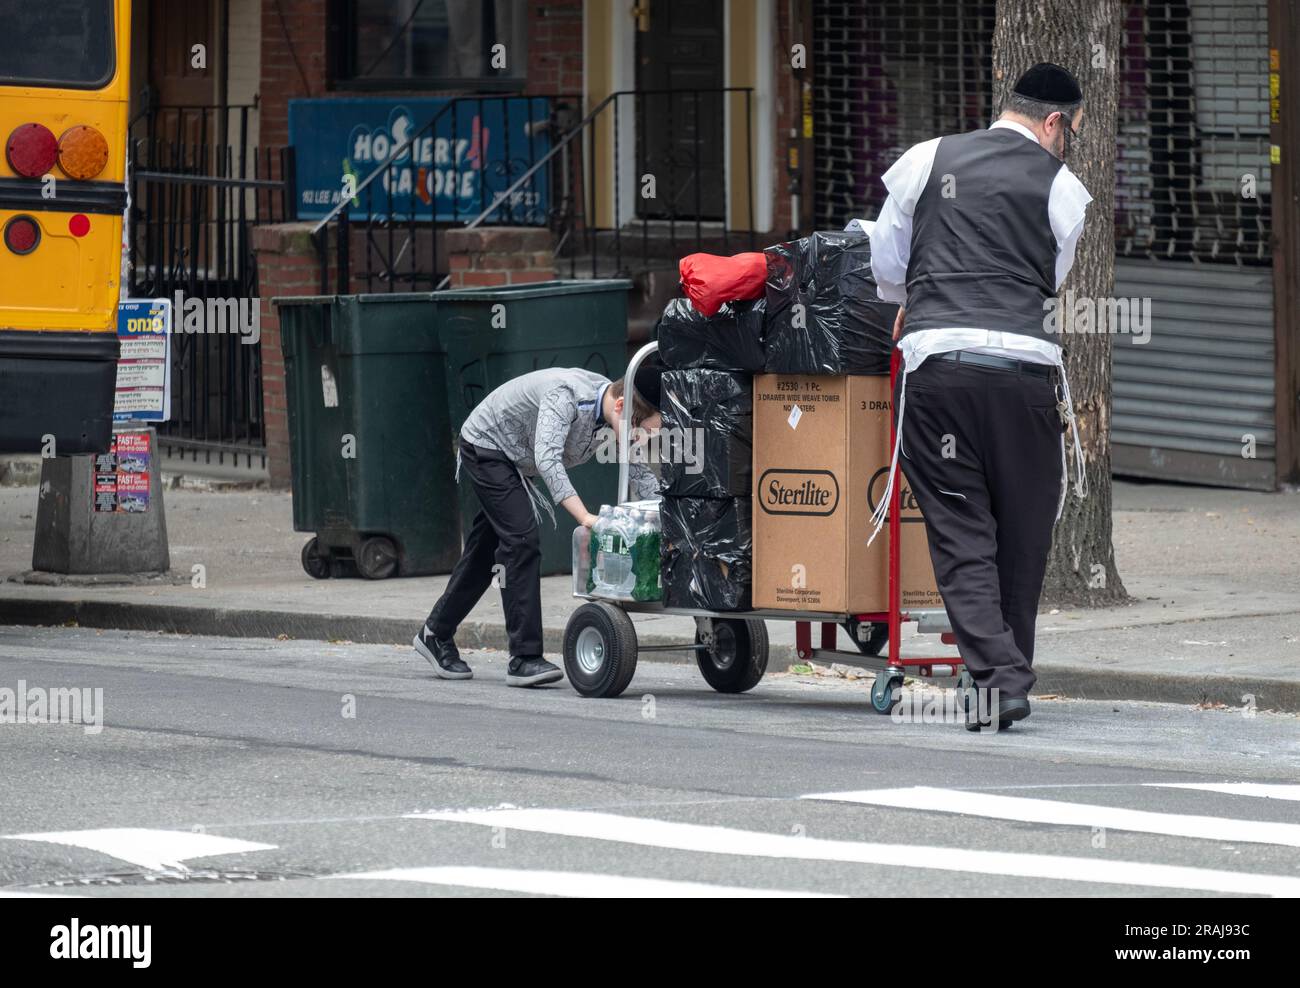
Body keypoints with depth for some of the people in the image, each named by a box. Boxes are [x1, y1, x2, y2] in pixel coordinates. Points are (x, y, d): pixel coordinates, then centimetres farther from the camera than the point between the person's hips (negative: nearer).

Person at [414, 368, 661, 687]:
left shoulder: (616, 416, -12)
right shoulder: (566, 394, -37)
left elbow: (641, 475, -5)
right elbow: (547, 459, -46)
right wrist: (584, 516, -54)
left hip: (514, 462, 9)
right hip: (486, 444, -9)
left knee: (486, 549, 16)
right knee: (522, 538, -19)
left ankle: (436, 634, 32)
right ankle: (524, 658, -21)